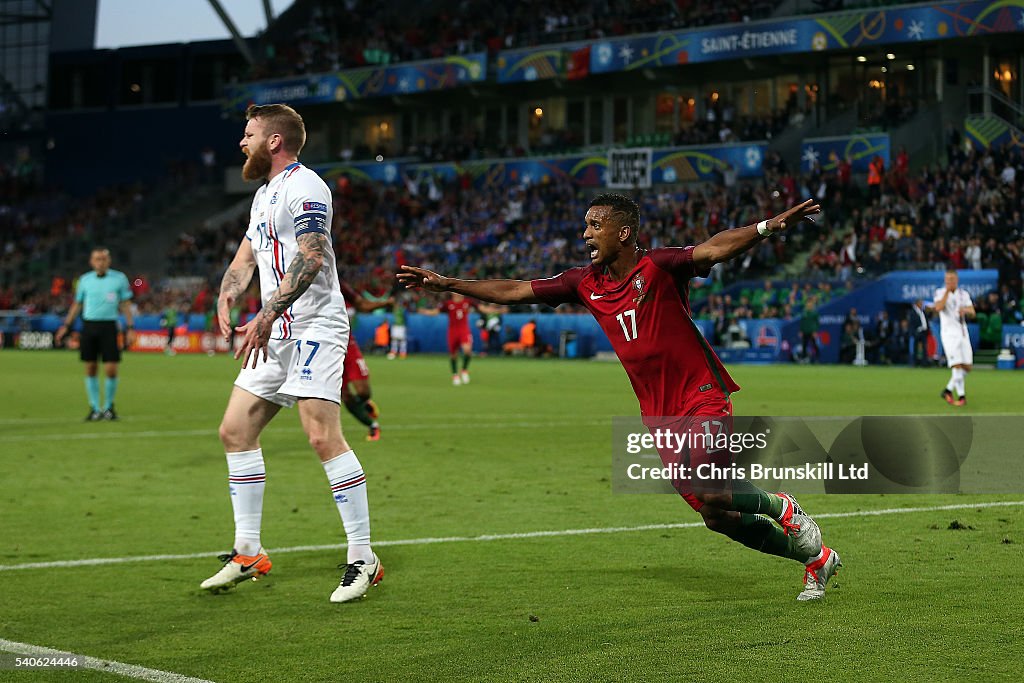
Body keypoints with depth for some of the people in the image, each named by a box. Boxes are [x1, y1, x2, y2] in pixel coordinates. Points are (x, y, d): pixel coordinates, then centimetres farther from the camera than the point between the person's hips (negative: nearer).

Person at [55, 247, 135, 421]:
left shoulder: (119, 278, 2)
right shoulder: (85, 280, 8)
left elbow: (126, 304, 5)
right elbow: (77, 304, 16)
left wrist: (130, 328, -2)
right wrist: (66, 325, 10)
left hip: (109, 326, -2)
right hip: (89, 326, 2)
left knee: (111, 370, -7)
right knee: (91, 369, 2)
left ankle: (108, 407, 11)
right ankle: (95, 408, 11)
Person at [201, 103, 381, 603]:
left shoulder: (303, 186, -10)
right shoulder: (265, 194, 21)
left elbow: (311, 258, -22)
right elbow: (245, 257, 24)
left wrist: (268, 314, -28)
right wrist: (227, 295, 2)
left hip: (314, 327, -10)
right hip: (276, 334, 10)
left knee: (323, 436, -18)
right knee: (235, 431, 7)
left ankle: (363, 559, -13)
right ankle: (248, 554, 15)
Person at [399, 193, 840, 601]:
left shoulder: (658, 267, -12)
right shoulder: (586, 283, 6)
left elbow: (714, 249, -26)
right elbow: (514, 292, 9)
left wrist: (768, 227, -43)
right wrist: (447, 284, 7)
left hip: (703, 398, -6)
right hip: (659, 415, 6)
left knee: (706, 494, -26)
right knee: (717, 517, 6)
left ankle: (782, 508, 5)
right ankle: (815, 558, 25)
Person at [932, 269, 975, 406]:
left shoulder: (963, 294, 11)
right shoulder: (940, 293, -2)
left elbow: (972, 312, 2)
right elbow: (938, 308, -21)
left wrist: (965, 309, -20)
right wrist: (947, 291, -20)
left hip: (963, 332, 5)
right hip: (949, 333, -5)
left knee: (967, 367, 1)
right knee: (957, 365, -15)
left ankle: (948, 390, 17)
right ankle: (961, 396, -9)